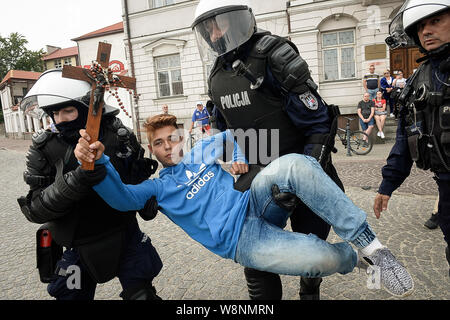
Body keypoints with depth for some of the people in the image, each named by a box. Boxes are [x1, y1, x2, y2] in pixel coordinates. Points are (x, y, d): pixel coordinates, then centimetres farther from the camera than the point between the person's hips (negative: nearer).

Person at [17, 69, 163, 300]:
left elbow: (137, 179, 8)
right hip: (79, 247, 1)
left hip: (126, 237, 0)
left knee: (142, 294, 9)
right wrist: (75, 181, -31)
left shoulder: (119, 137, -10)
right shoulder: (44, 149, -10)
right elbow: (34, 210, -17)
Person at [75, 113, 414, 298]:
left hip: (255, 203, 5)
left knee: (294, 164, -29)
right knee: (324, 258, -30)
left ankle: (367, 240, -18)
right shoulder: (158, 187, 8)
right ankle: (351, 255, 9)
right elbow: (122, 197, -11)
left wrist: (240, 158, 12)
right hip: (243, 240, -4)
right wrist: (98, 161, -28)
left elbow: (230, 134, 33)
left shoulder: (202, 151, 20)